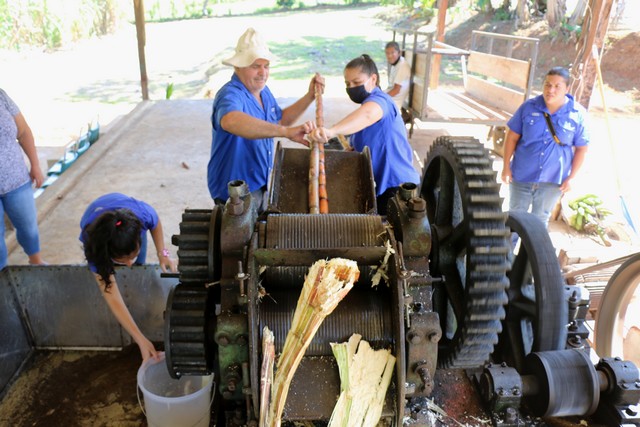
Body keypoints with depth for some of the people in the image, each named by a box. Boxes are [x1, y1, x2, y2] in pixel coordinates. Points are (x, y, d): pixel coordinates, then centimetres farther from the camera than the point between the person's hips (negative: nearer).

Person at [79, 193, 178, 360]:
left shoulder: (143, 213, -46)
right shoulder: (94, 245, -45)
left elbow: (155, 224, -17)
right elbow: (113, 299, -42)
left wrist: (163, 254, -29)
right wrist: (141, 340, -46)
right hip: (98, 235, -1)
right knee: (108, 280, -7)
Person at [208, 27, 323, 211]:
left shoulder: (263, 91, 4)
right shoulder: (230, 95, -26)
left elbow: (280, 119, 20)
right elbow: (231, 121, -50)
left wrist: (310, 96, 8)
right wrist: (286, 132, -59)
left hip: (262, 186, 8)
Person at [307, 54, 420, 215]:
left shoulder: (379, 99, -16)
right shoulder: (367, 103, 18)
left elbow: (367, 114, -43)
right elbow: (358, 148, 25)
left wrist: (331, 131, -60)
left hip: (397, 186, -10)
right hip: (381, 186, 10)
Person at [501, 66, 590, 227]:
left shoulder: (578, 115, -8)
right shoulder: (528, 107, -9)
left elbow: (581, 148, -1)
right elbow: (512, 137, -3)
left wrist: (570, 178, -4)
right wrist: (506, 167, -4)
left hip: (553, 181, 0)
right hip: (521, 176, 0)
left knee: (540, 220, 17)